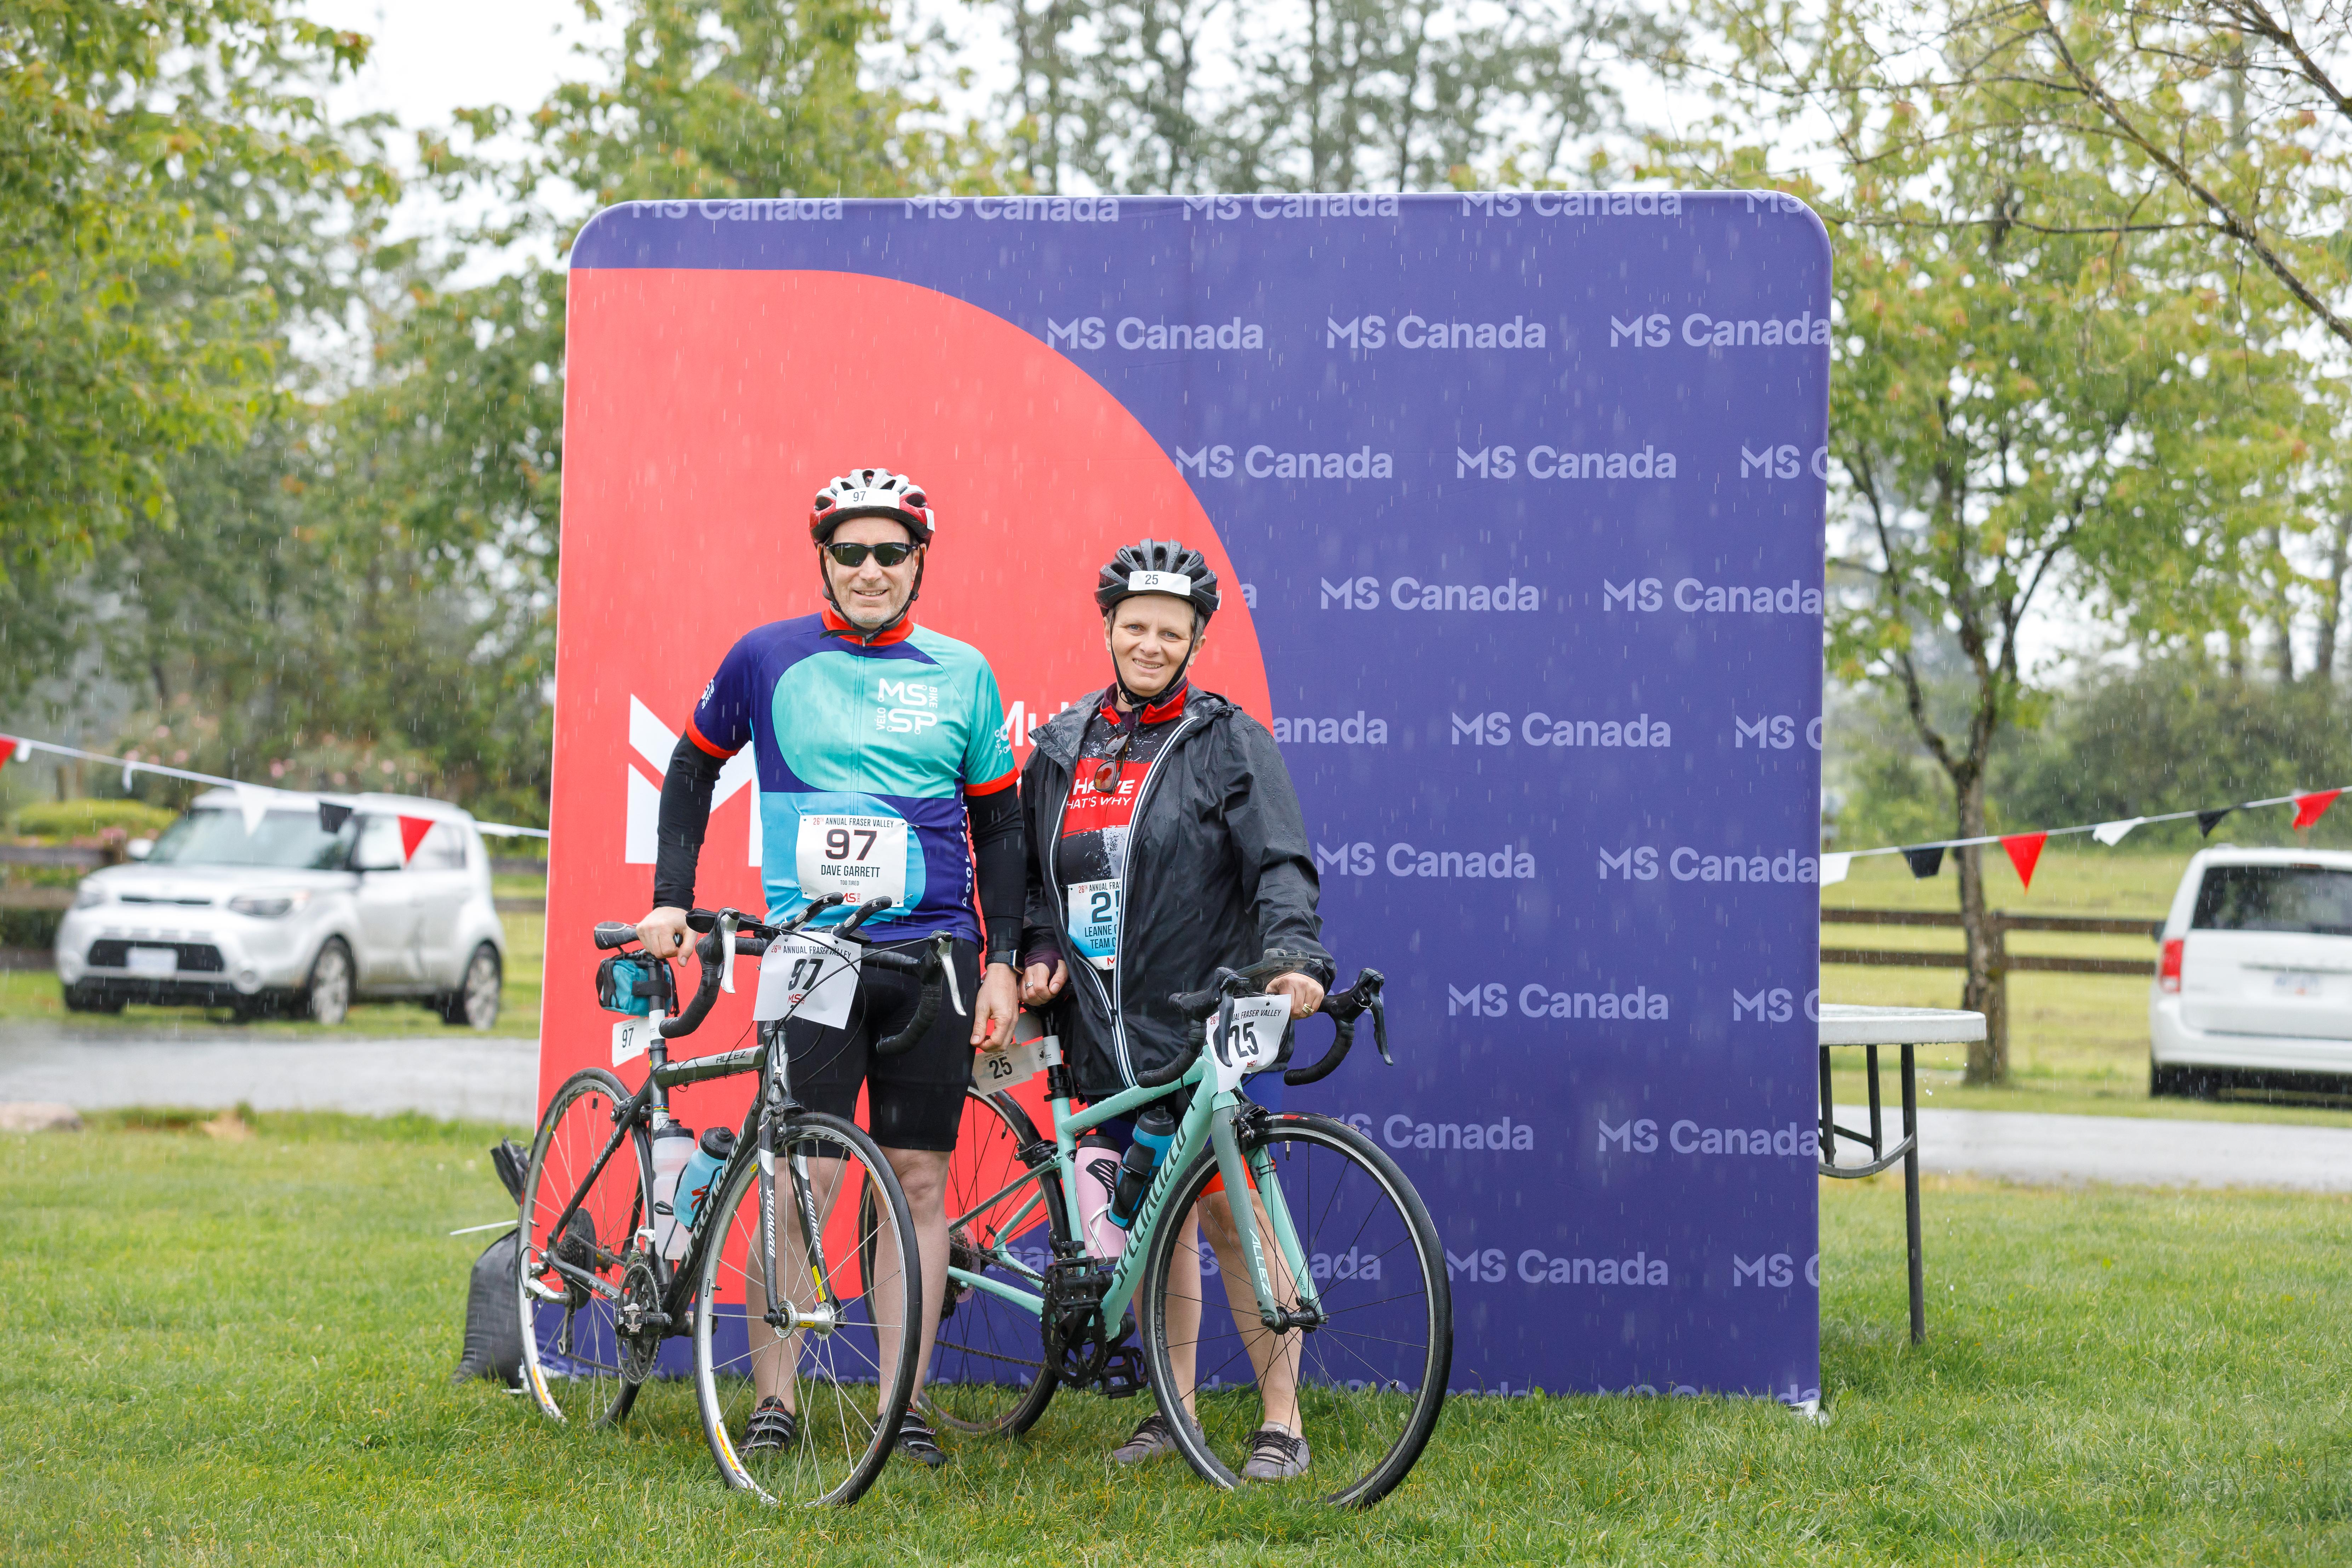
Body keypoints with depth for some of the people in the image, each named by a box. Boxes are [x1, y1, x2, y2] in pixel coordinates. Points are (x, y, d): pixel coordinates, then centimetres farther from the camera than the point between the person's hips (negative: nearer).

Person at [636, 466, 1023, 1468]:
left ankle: (904, 1404, 9)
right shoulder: (768, 659, 3)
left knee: (918, 1182, 3)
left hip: (932, 955, 2)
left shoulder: (961, 673, 7)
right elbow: (694, 768, 16)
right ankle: (774, 1401, 4)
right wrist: (670, 898, 8)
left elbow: (999, 823, 11)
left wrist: (1004, 963, 5)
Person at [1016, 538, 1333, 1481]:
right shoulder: (1062, 748, 14)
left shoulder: (1230, 745, 0)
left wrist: (1296, 957, -27)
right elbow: (1035, 872, 23)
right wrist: (1039, 954, 5)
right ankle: (1174, 1408, 20)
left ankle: (1282, 1423, -2)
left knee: (1230, 1213, -8)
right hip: (1109, 1033, 5)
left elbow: (1280, 866, -10)